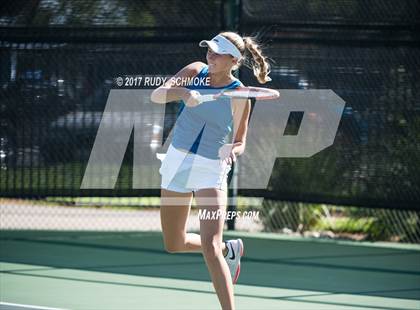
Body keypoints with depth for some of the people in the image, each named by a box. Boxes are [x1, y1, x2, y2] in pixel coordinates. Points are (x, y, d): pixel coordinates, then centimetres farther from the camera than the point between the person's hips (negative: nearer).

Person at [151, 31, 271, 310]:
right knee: (174, 245, 16)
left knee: (210, 248, -19)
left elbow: (240, 141, 0)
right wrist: (182, 93, -34)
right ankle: (230, 250, 41)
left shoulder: (239, 96, -10)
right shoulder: (195, 72, -2)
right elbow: (157, 95, -14)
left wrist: (233, 151, -24)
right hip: (177, 161, 5)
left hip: (211, 169, -5)